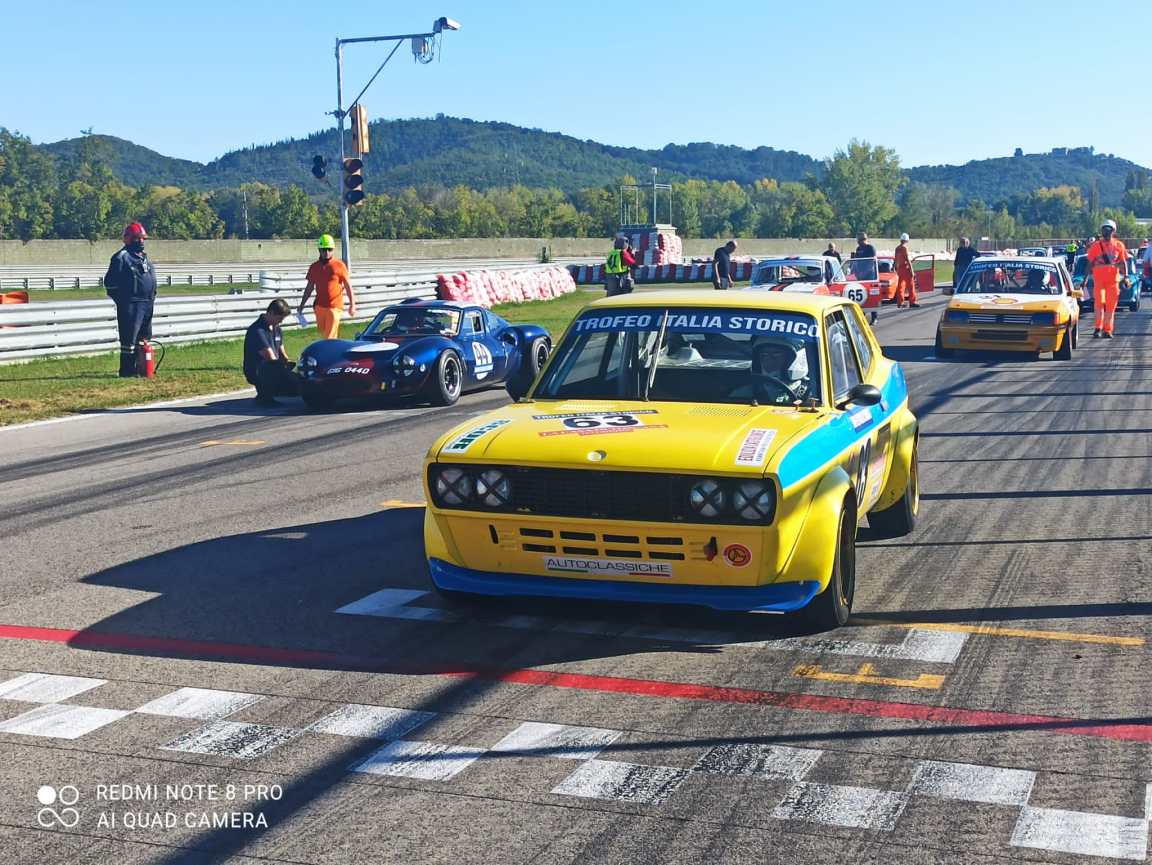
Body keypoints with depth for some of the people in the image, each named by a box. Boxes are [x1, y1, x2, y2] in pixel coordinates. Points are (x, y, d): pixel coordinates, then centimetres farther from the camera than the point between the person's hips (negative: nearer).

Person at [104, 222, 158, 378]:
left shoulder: (144, 257, 19)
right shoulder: (121, 257, -7)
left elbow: (151, 281, 27)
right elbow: (110, 282, -10)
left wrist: (152, 299, 17)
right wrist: (122, 300, -11)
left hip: (147, 305, 9)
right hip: (130, 306, -8)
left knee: (144, 338, 13)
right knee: (129, 339, -7)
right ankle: (126, 371, -4)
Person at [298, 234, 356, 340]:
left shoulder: (339, 265, -4)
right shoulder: (314, 267, 8)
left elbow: (348, 286, 0)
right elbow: (309, 288, 16)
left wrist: (352, 305, -3)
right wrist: (302, 305, 15)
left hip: (335, 307, -5)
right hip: (320, 306, 5)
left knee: (329, 337, -7)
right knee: (323, 334, 12)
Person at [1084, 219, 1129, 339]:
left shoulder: (1119, 245, 8)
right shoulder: (1096, 246, 5)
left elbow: (1123, 263, 10)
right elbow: (1090, 264, 8)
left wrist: (1125, 276, -3)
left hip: (1113, 280, 2)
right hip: (1098, 279, -2)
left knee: (1111, 306, 3)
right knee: (1099, 303, -15)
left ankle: (1107, 330, 9)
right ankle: (1098, 328, -13)